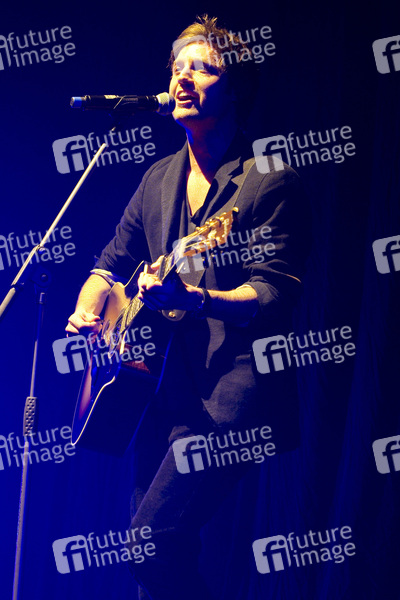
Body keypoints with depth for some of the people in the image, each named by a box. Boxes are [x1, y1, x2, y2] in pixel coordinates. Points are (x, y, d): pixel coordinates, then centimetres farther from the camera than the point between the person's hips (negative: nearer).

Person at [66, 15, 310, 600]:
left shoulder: (271, 180, -7)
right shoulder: (160, 178, 15)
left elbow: (273, 296, -15)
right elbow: (113, 260, 24)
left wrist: (191, 298, -31)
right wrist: (86, 311, 4)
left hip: (230, 393, -7)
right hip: (163, 386, 7)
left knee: (153, 544, -19)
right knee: (163, 551, 7)